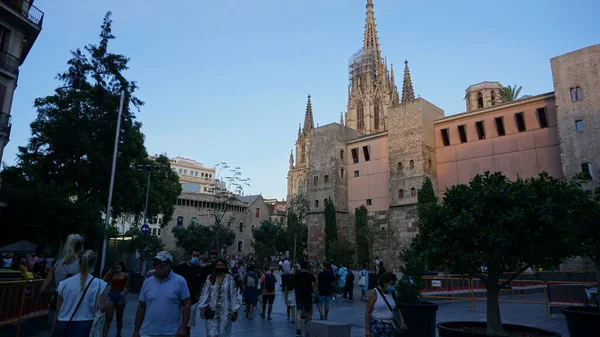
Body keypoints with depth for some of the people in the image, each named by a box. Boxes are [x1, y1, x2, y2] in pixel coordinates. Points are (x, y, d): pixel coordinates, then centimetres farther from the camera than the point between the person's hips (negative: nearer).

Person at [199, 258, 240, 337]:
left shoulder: (230, 279, -3)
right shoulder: (210, 278, -1)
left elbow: (234, 295, -2)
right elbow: (204, 294, -1)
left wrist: (234, 310, -4)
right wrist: (202, 308, -6)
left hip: (225, 312, 0)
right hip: (212, 312, 0)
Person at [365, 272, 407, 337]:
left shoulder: (391, 293, 8)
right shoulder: (374, 293, -10)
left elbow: (397, 308, 19)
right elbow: (368, 312, -11)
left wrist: (402, 322, 5)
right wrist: (368, 330, -14)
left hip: (390, 327, 6)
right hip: (377, 327, -6)